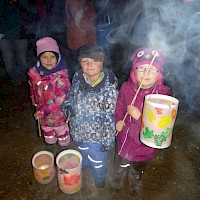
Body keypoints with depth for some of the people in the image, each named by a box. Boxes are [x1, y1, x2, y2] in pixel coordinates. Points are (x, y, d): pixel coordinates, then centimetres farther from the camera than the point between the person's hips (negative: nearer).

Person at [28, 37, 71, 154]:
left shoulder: (61, 76, -29)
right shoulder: (34, 72, -12)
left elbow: (60, 99, -30)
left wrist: (43, 111, -27)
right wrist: (36, 104, 11)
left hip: (59, 114, -5)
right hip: (42, 114, 6)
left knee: (62, 135, 22)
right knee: (48, 134, 31)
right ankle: (49, 151, 58)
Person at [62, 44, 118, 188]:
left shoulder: (109, 87, -27)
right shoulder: (78, 77, -12)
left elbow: (111, 116, -19)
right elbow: (72, 93, 8)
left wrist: (108, 140, -14)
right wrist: (68, 104, -11)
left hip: (97, 133, -5)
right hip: (79, 127, 5)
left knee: (97, 157, 21)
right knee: (83, 150, 34)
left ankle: (99, 177, 54)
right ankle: (85, 164, 68)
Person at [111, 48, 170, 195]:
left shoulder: (163, 94, -26)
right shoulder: (126, 88, -16)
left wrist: (139, 117, -34)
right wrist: (118, 120, -16)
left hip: (144, 144, -2)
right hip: (125, 138, 2)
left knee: (137, 170, 30)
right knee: (120, 166, 31)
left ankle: (134, 185, 65)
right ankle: (118, 181, 65)